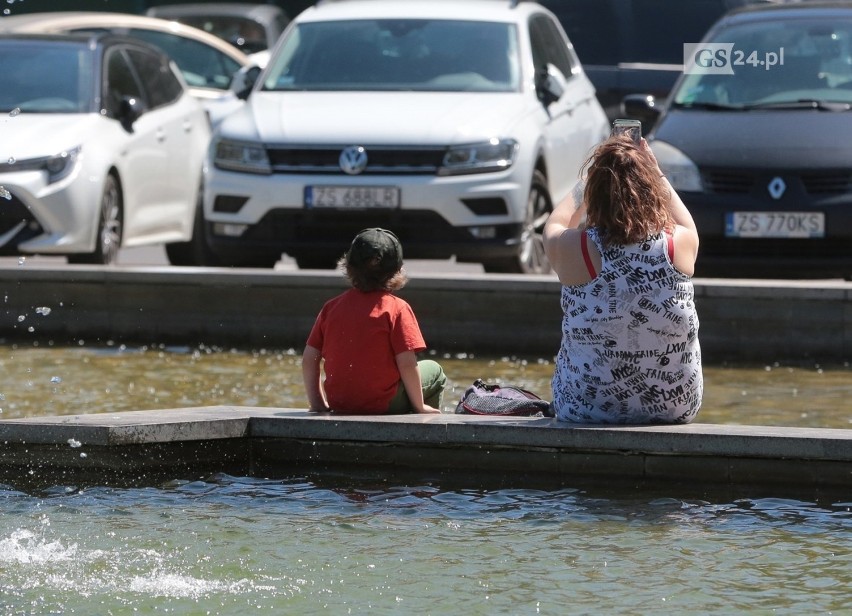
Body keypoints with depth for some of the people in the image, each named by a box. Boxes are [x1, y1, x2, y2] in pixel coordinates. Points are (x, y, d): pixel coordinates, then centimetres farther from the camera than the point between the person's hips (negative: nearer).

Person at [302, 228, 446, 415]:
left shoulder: (331, 307, 1)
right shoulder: (397, 309, -11)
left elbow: (309, 358, 2)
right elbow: (407, 364, -15)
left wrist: (317, 405, 12)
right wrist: (419, 407, -3)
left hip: (338, 405, 5)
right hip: (384, 405, -5)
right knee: (433, 371, 24)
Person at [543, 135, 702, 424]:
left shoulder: (573, 248, -17)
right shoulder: (680, 244, -13)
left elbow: (554, 226, 11)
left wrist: (587, 180, 23)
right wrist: (655, 171, 22)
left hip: (585, 408, -1)